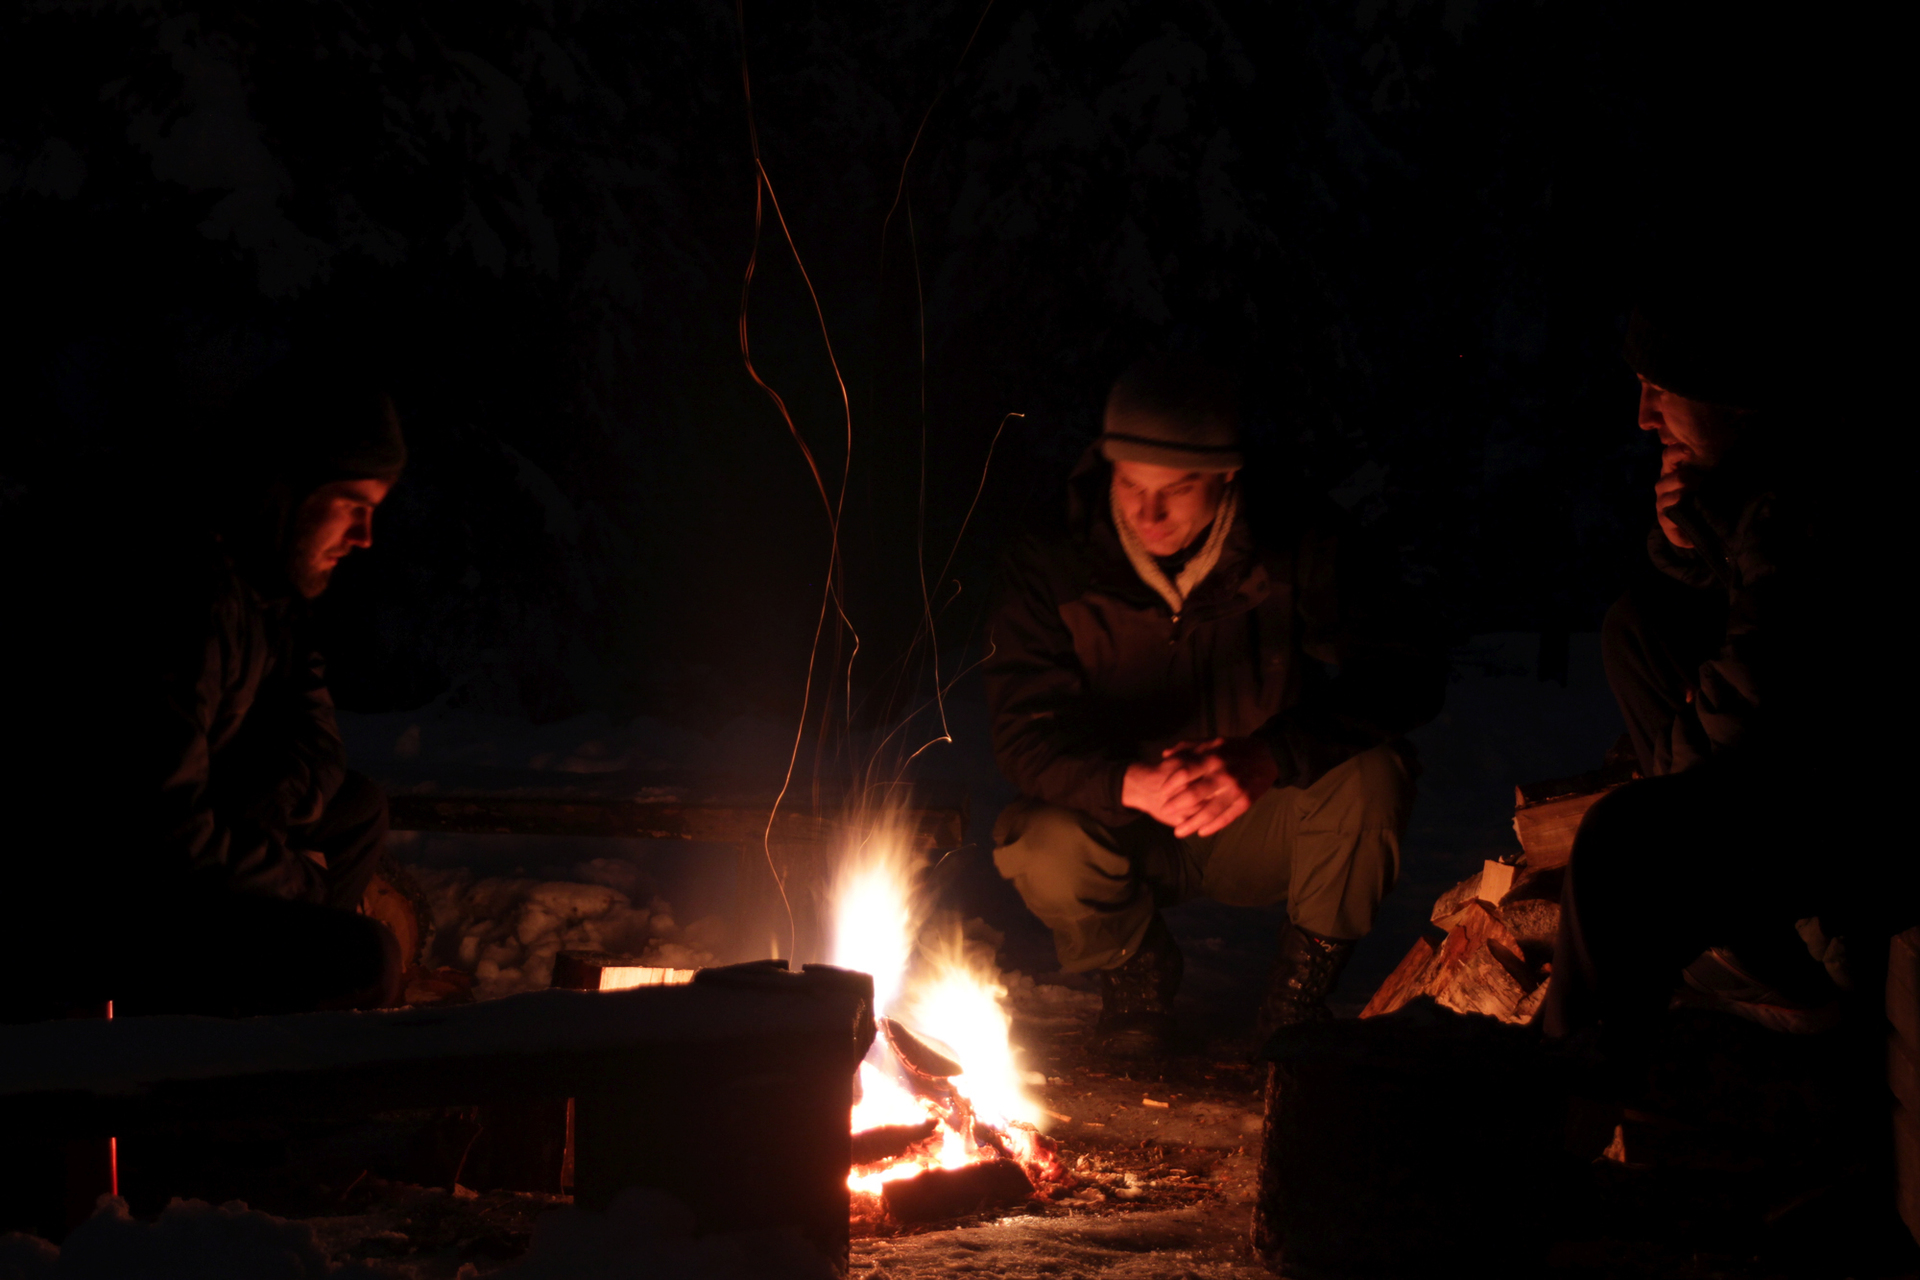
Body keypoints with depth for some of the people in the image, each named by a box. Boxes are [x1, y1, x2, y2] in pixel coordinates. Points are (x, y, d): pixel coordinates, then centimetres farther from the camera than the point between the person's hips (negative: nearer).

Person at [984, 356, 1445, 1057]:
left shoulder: (1296, 550, -15)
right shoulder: (1052, 570, -15)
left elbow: (1408, 675, -22)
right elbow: (1026, 731, -19)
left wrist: (1272, 757, -39)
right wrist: (1136, 783, -41)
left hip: (1259, 828, 0)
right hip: (1126, 829, 0)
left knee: (1370, 777, -30)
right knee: (1045, 849, -32)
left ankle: (1303, 985, -3)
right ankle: (1136, 967, 5)